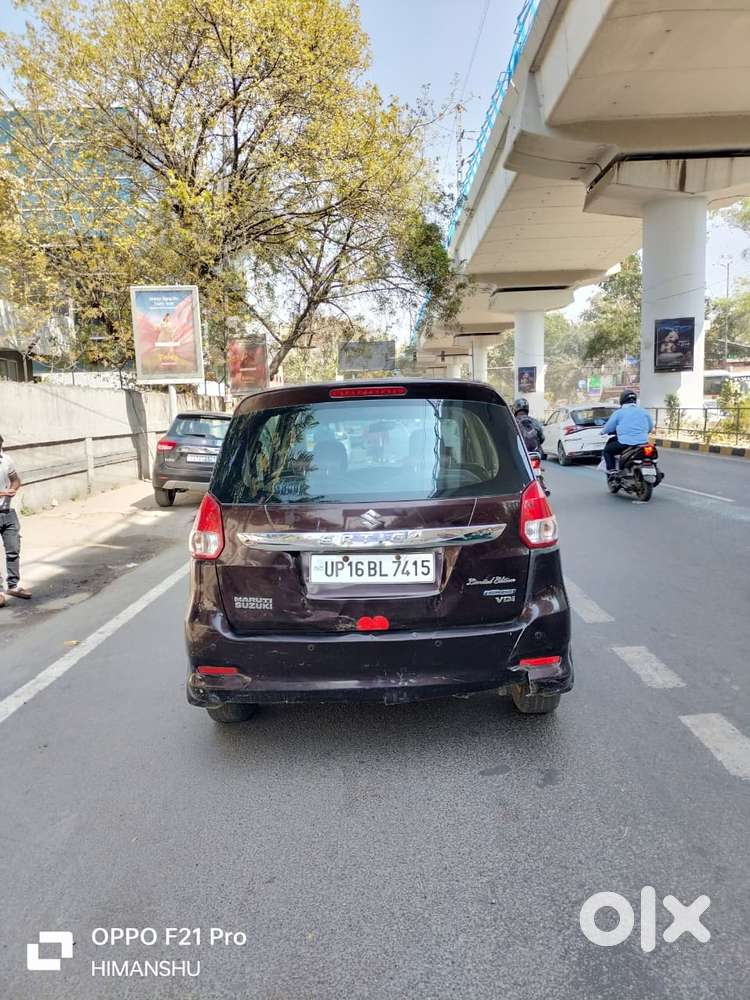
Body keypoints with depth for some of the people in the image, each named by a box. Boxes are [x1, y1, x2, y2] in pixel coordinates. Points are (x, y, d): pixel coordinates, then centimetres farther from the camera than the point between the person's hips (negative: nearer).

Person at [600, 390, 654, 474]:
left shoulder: (618, 413, -2)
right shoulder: (643, 411, 11)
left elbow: (609, 427, 3)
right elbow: (650, 427, 18)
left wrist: (603, 431, 25)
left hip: (625, 444, -4)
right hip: (643, 443, 5)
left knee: (607, 450, 16)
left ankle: (611, 472, 5)